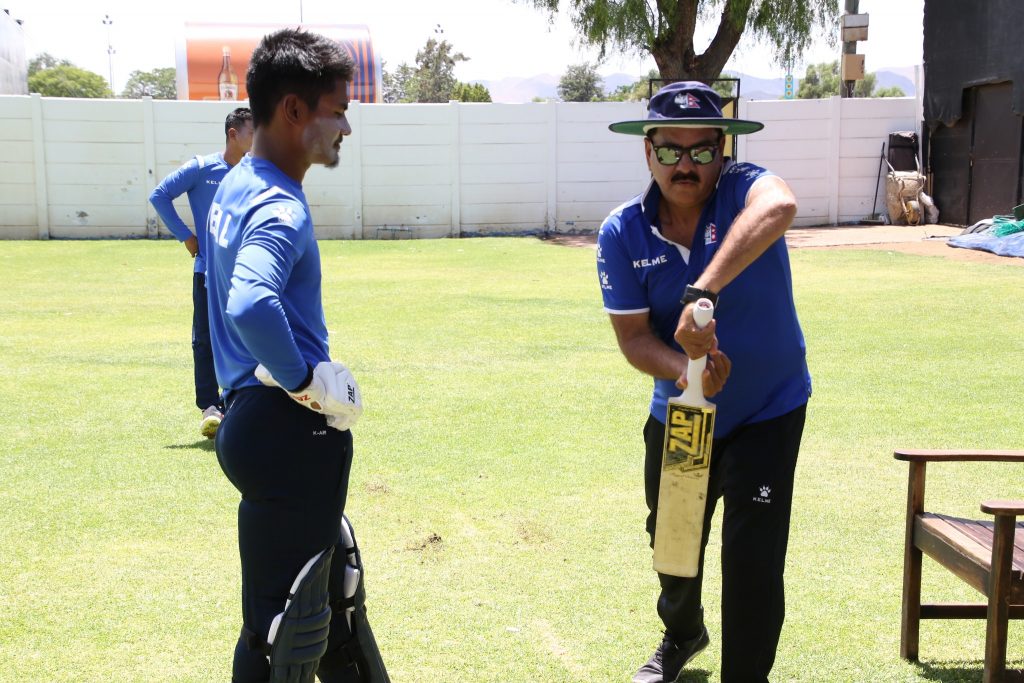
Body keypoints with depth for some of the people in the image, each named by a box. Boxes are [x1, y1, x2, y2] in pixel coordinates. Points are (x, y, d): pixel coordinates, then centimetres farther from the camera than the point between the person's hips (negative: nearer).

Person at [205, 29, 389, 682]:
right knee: (282, 628, 3)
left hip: (255, 413, 10)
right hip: (289, 432, -10)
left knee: (337, 588, 24)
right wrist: (311, 382, -23)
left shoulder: (235, 188, 11)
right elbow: (251, 306, -39)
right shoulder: (280, 208, -19)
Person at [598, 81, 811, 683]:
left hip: (768, 412, -4)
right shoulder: (622, 233, -12)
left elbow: (779, 208, -48)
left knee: (753, 558, -7)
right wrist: (683, 370, -35)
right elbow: (633, 335, -14)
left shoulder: (743, 189, -22)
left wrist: (703, 292, -59)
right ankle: (683, 635, 53)